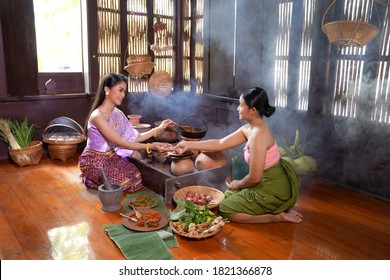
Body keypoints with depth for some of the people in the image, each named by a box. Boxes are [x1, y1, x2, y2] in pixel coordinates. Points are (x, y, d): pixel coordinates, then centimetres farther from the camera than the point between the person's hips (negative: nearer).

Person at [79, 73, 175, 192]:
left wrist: (159, 128, -6)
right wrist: (150, 146, -36)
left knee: (136, 175, -5)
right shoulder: (97, 116, -25)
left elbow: (134, 138, -2)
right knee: (126, 181, -16)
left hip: (112, 157, 8)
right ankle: (91, 180, 6)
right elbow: (120, 143, -29)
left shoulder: (118, 113, 1)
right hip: (94, 161, -8)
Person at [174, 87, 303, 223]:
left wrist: (238, 184, -2)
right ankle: (281, 207, 15)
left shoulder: (258, 135, -27)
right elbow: (221, 143, 7)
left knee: (226, 209, -2)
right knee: (230, 194, 23)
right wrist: (189, 144, 7)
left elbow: (254, 177, -23)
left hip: (273, 190, -9)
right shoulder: (249, 128, 1)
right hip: (273, 182, 9)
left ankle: (278, 216, -2)